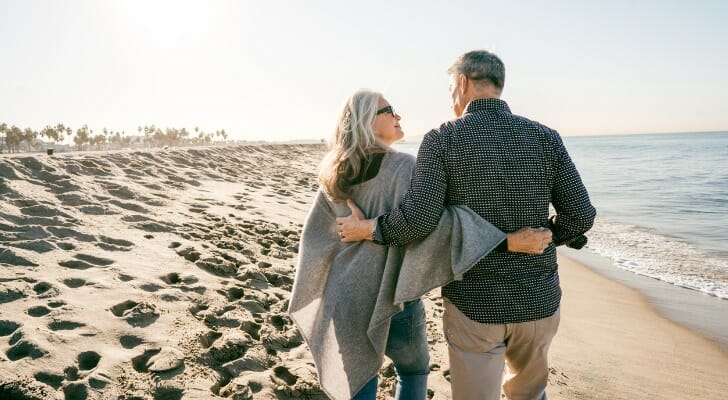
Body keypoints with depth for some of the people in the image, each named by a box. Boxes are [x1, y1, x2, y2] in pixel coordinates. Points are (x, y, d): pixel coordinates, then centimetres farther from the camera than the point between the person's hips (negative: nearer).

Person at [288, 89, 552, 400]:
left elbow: (316, 233, 8)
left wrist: (318, 294, 20)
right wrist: (507, 241, -34)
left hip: (345, 296, 5)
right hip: (388, 298, -5)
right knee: (414, 371, 22)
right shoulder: (402, 168, -18)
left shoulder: (335, 175, 2)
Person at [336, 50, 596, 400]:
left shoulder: (441, 139, -10)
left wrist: (367, 229, -3)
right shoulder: (545, 137, -2)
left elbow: (418, 219, -20)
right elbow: (581, 215, -3)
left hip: (474, 304, -3)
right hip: (539, 301, 3)